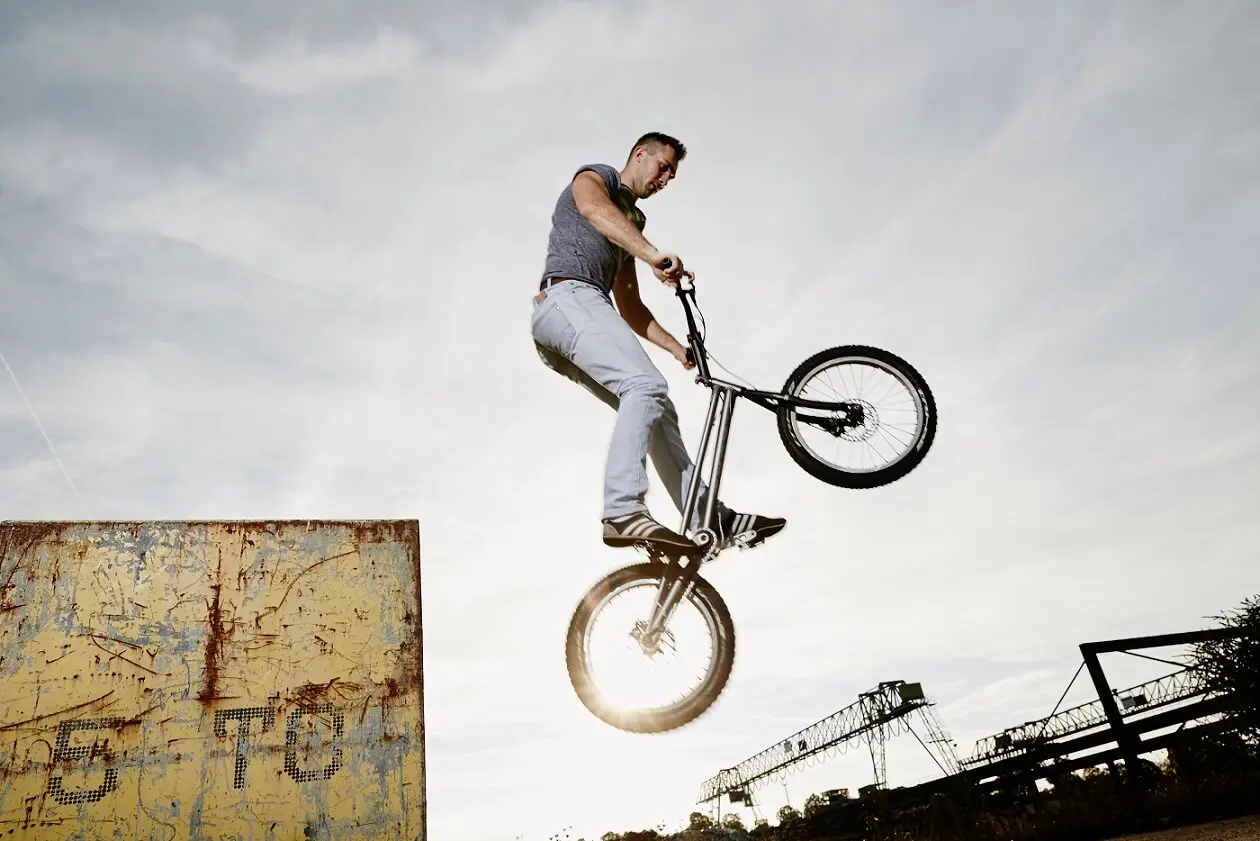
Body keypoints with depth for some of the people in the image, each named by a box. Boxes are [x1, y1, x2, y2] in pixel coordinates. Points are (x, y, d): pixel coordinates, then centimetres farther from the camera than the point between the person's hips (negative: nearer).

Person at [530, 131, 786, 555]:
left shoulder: (631, 220, 33)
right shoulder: (596, 176, 9)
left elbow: (630, 307, 31)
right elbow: (592, 207, -20)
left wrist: (678, 349, 21)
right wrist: (652, 253, -37)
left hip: (583, 312, 9)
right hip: (568, 299, -9)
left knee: (655, 408, 2)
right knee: (647, 385, -28)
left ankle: (711, 519, 3)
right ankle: (624, 513, -40)